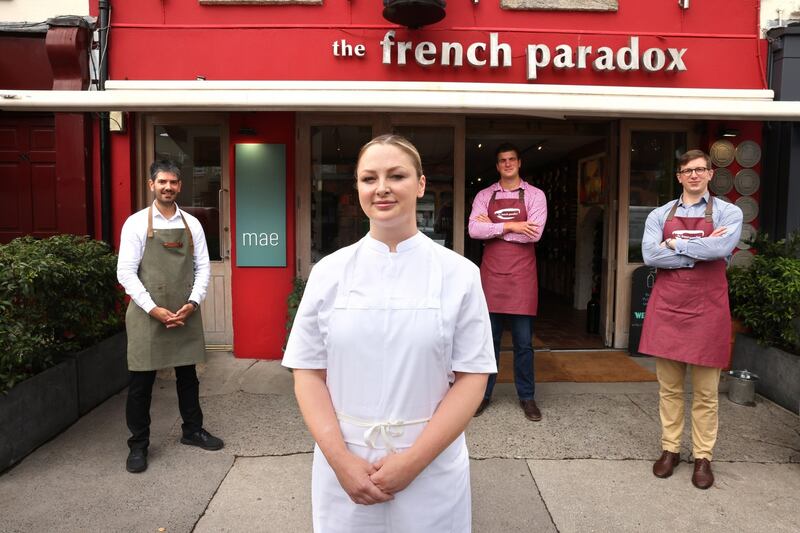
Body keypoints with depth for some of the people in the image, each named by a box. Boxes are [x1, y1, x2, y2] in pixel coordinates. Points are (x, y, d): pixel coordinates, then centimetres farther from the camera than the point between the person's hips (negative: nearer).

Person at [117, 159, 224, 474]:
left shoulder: (192, 224, 6)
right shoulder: (136, 223, -3)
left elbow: (203, 268, 6)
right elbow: (126, 273, -7)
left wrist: (192, 303, -8)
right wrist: (154, 309, -13)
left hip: (186, 314, 3)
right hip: (148, 315, -3)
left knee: (188, 375, 15)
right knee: (141, 381, 6)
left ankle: (193, 430, 33)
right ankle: (138, 445, 21)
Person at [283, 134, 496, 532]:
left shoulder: (458, 274, -6)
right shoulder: (329, 272, -2)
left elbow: (471, 377, -6)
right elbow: (309, 373, -1)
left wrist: (413, 461, -13)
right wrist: (341, 459, -11)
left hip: (431, 470, -1)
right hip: (344, 467, 1)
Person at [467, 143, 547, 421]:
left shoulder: (535, 195, 4)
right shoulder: (484, 195, 8)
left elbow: (534, 233, -11)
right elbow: (474, 230, -7)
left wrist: (493, 227, -7)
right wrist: (511, 226, -15)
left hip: (522, 275, -1)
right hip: (491, 273, 1)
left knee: (523, 342, 5)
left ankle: (527, 397, 20)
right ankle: (483, 393, 21)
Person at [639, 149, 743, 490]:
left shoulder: (728, 213, 4)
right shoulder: (659, 215, 8)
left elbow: (721, 248, -16)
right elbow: (649, 255, -8)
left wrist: (676, 244, -6)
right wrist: (701, 251, -10)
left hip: (707, 309, -1)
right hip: (666, 307, 2)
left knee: (705, 391, 6)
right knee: (669, 387, 9)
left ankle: (703, 458, 19)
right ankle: (670, 449, 22)